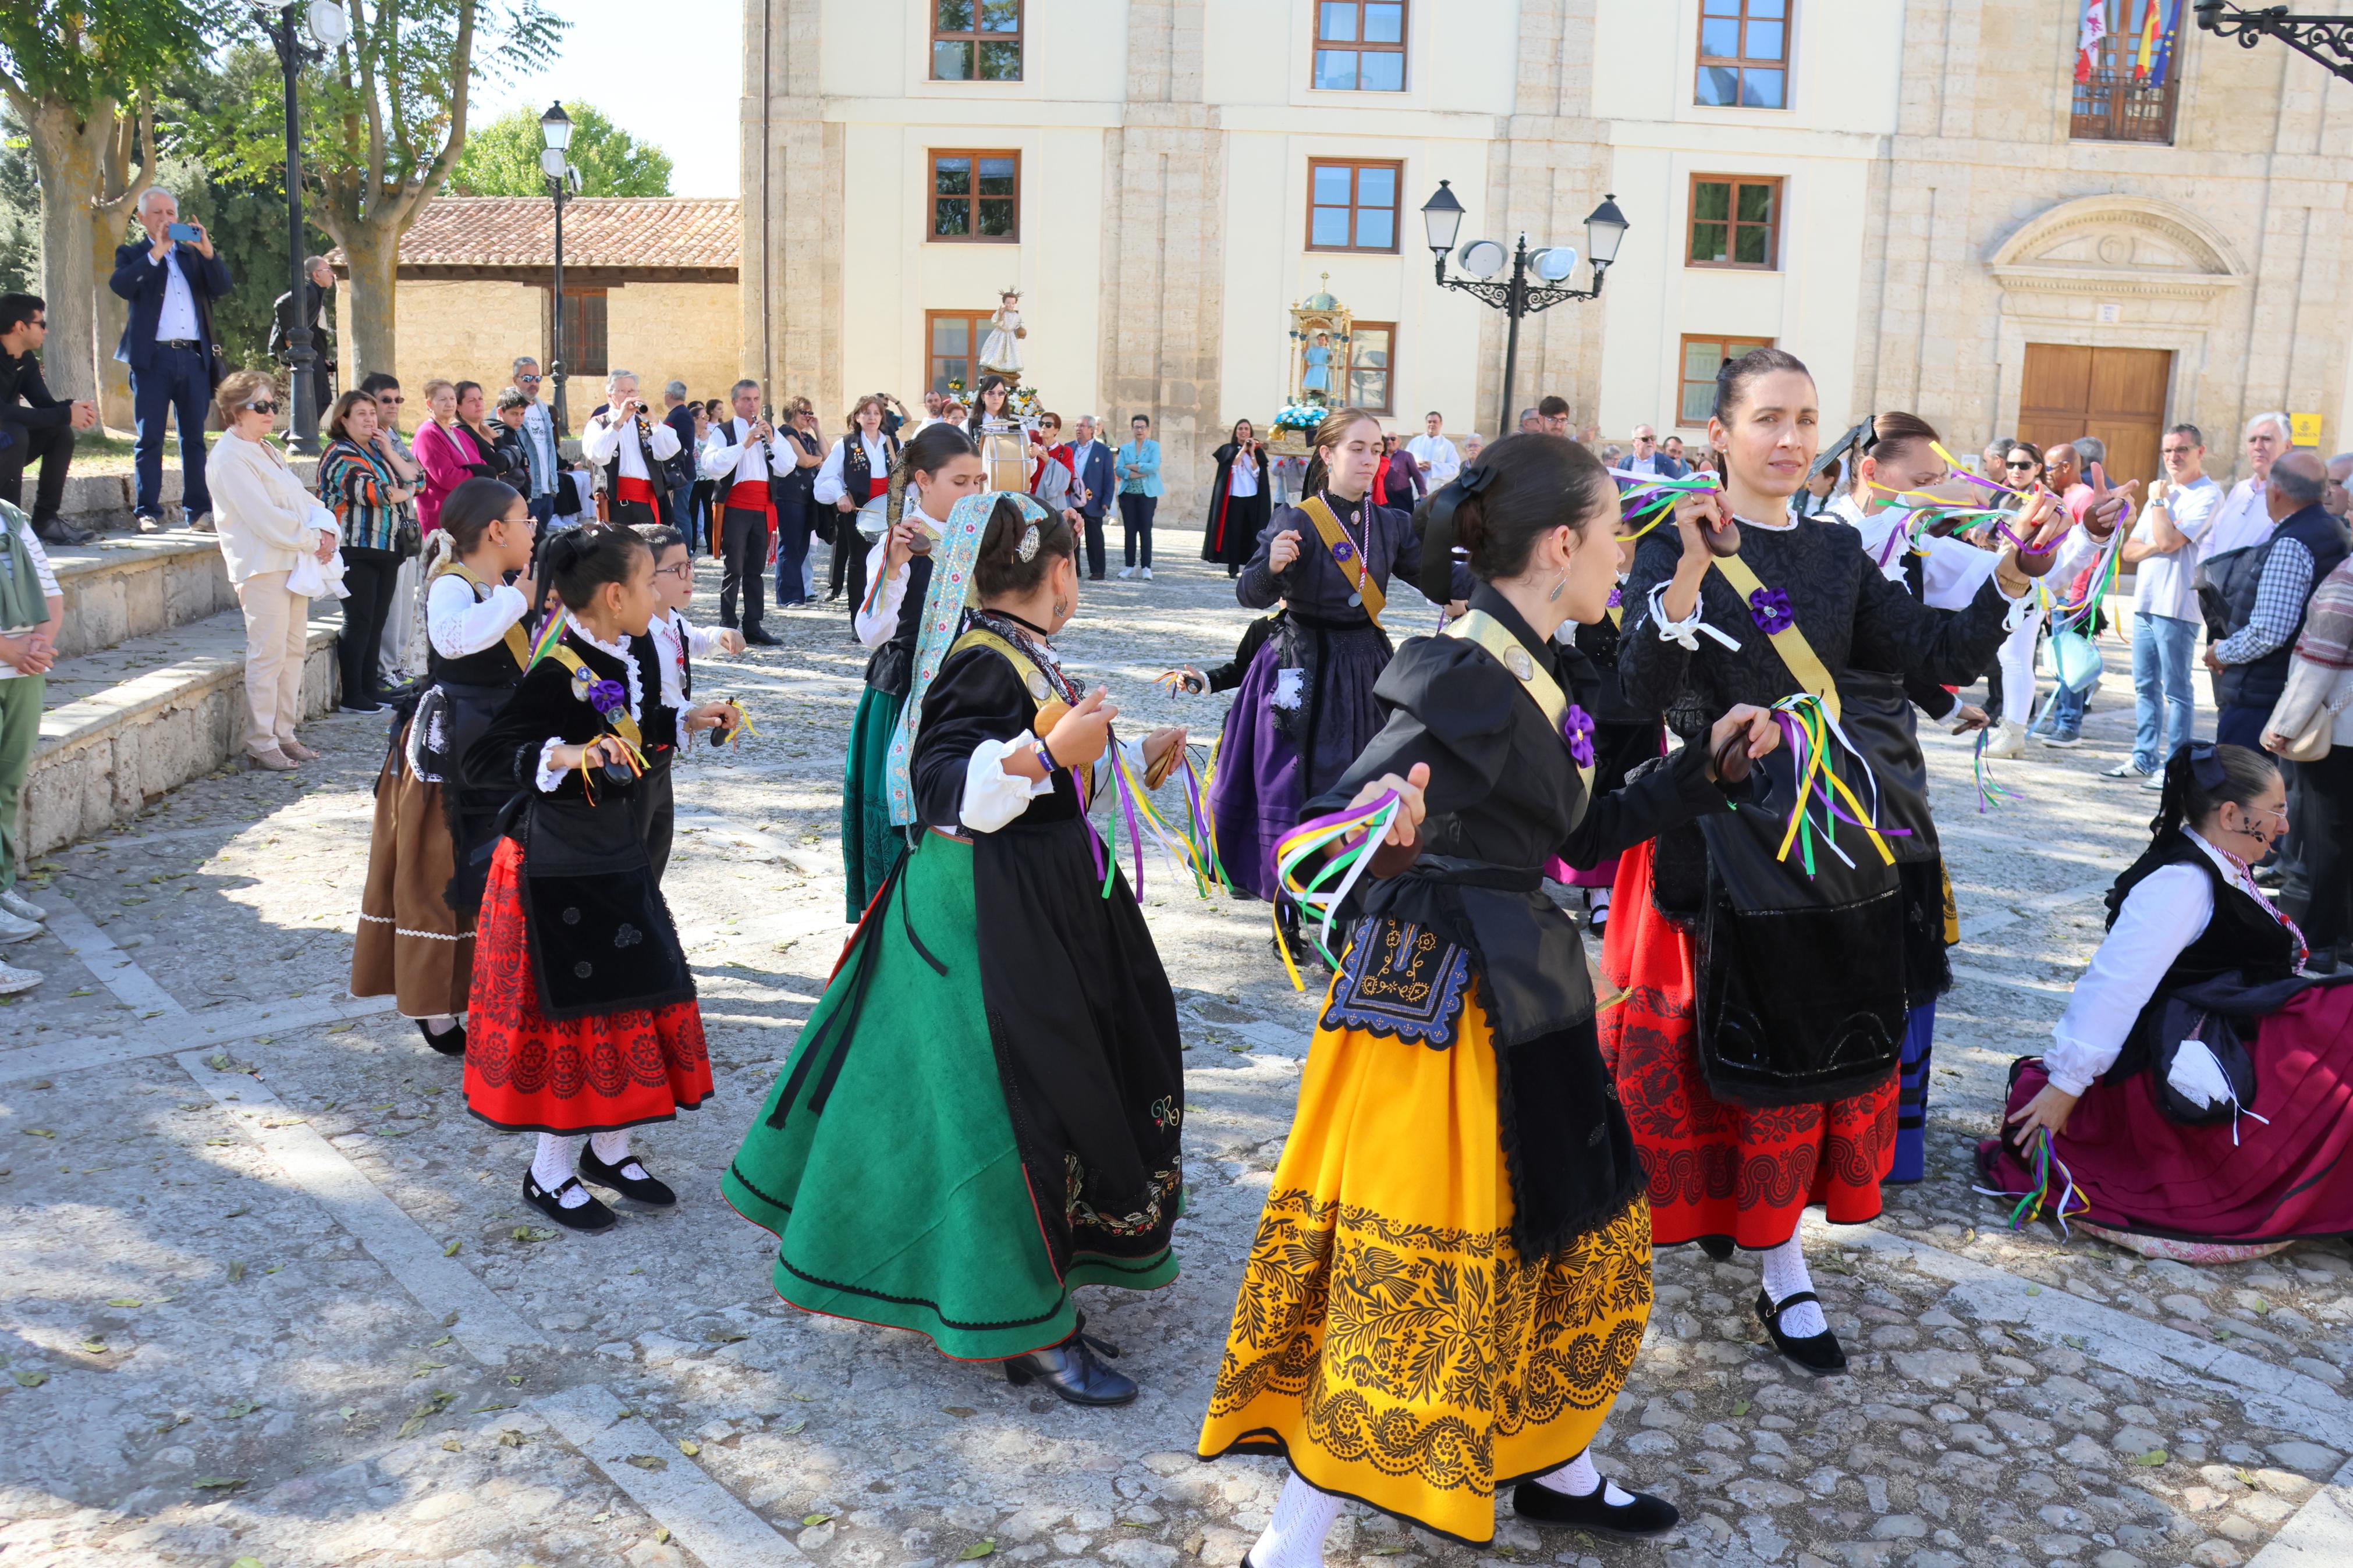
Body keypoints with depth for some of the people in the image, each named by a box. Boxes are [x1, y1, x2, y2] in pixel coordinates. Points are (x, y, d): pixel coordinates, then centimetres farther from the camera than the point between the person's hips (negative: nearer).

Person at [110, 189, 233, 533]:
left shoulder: (193, 254, 17)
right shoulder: (132, 255, 9)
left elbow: (224, 287, 3)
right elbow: (120, 286, -10)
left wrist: (208, 252, -11)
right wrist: (156, 253, -14)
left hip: (195, 357, 3)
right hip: (153, 357, -3)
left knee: (194, 438, 5)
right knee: (150, 438, -1)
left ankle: (199, 510, 8)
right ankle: (148, 512, 0)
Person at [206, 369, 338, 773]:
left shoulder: (269, 451, 19)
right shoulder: (230, 457, -11)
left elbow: (302, 498, 16)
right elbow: (264, 518, -18)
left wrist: (325, 526, -4)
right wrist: (313, 540, -13)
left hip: (294, 562, 9)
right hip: (261, 566, -9)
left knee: (295, 651, 10)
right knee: (268, 656, -7)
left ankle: (284, 734, 17)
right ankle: (261, 743, -1)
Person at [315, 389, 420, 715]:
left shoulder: (378, 450, 18)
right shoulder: (341, 454, -6)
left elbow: (416, 481, 9)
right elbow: (371, 491, -20)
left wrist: (390, 453, -1)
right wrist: (403, 493, -2)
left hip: (387, 550, 7)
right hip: (358, 551, -7)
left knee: (378, 620, 9)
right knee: (359, 621, -6)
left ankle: (371, 687, 16)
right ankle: (352, 696, -2)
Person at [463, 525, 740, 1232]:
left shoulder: (619, 659, 4)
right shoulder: (556, 675, -22)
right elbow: (481, 759, -25)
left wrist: (687, 720, 19)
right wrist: (563, 756, -36)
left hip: (616, 856, 9)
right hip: (558, 870, -9)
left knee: (635, 993, 14)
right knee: (570, 1007, 0)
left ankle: (608, 1149, 31)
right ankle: (551, 1173, 18)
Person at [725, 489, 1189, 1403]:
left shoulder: (1018, 656, 12)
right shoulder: (984, 663, -18)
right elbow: (945, 786, -28)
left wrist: (1135, 762, 30)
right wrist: (1046, 751, -39)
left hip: (1044, 899, 11)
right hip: (989, 914, -11)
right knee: (1014, 1098, -7)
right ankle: (1032, 1331, 2)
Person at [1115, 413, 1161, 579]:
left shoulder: (1154, 446, 4)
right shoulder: (1125, 448, 11)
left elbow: (1154, 466, -12)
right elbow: (1119, 470, -2)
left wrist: (1132, 467, -8)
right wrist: (1140, 473, -15)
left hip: (1147, 494, -2)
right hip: (1128, 494, 2)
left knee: (1145, 530, -4)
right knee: (1130, 530, 2)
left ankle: (1147, 567, -1)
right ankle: (1130, 566, 7)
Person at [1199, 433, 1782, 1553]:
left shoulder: (1543, 675, 10)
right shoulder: (1464, 676, -19)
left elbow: (1583, 837, 18)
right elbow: (1337, 826, -23)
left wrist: (1708, 766, 20)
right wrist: (1381, 837, -45)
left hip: (1519, 995, 10)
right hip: (1441, 998, -10)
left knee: (1579, 1226, 21)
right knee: (1415, 1262, -4)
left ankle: (1551, 1464, 44)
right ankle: (1291, 1539, 11)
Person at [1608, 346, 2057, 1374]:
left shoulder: (1837, 554, 10)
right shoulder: (1673, 548, -7)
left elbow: (1941, 655, 3)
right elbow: (1642, 692, -21)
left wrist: (2011, 578, -11)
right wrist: (1692, 573, -33)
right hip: (1719, 835, -5)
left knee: (1822, 1043, 9)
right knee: (1738, 1043, 2)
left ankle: (1780, 1266, 23)